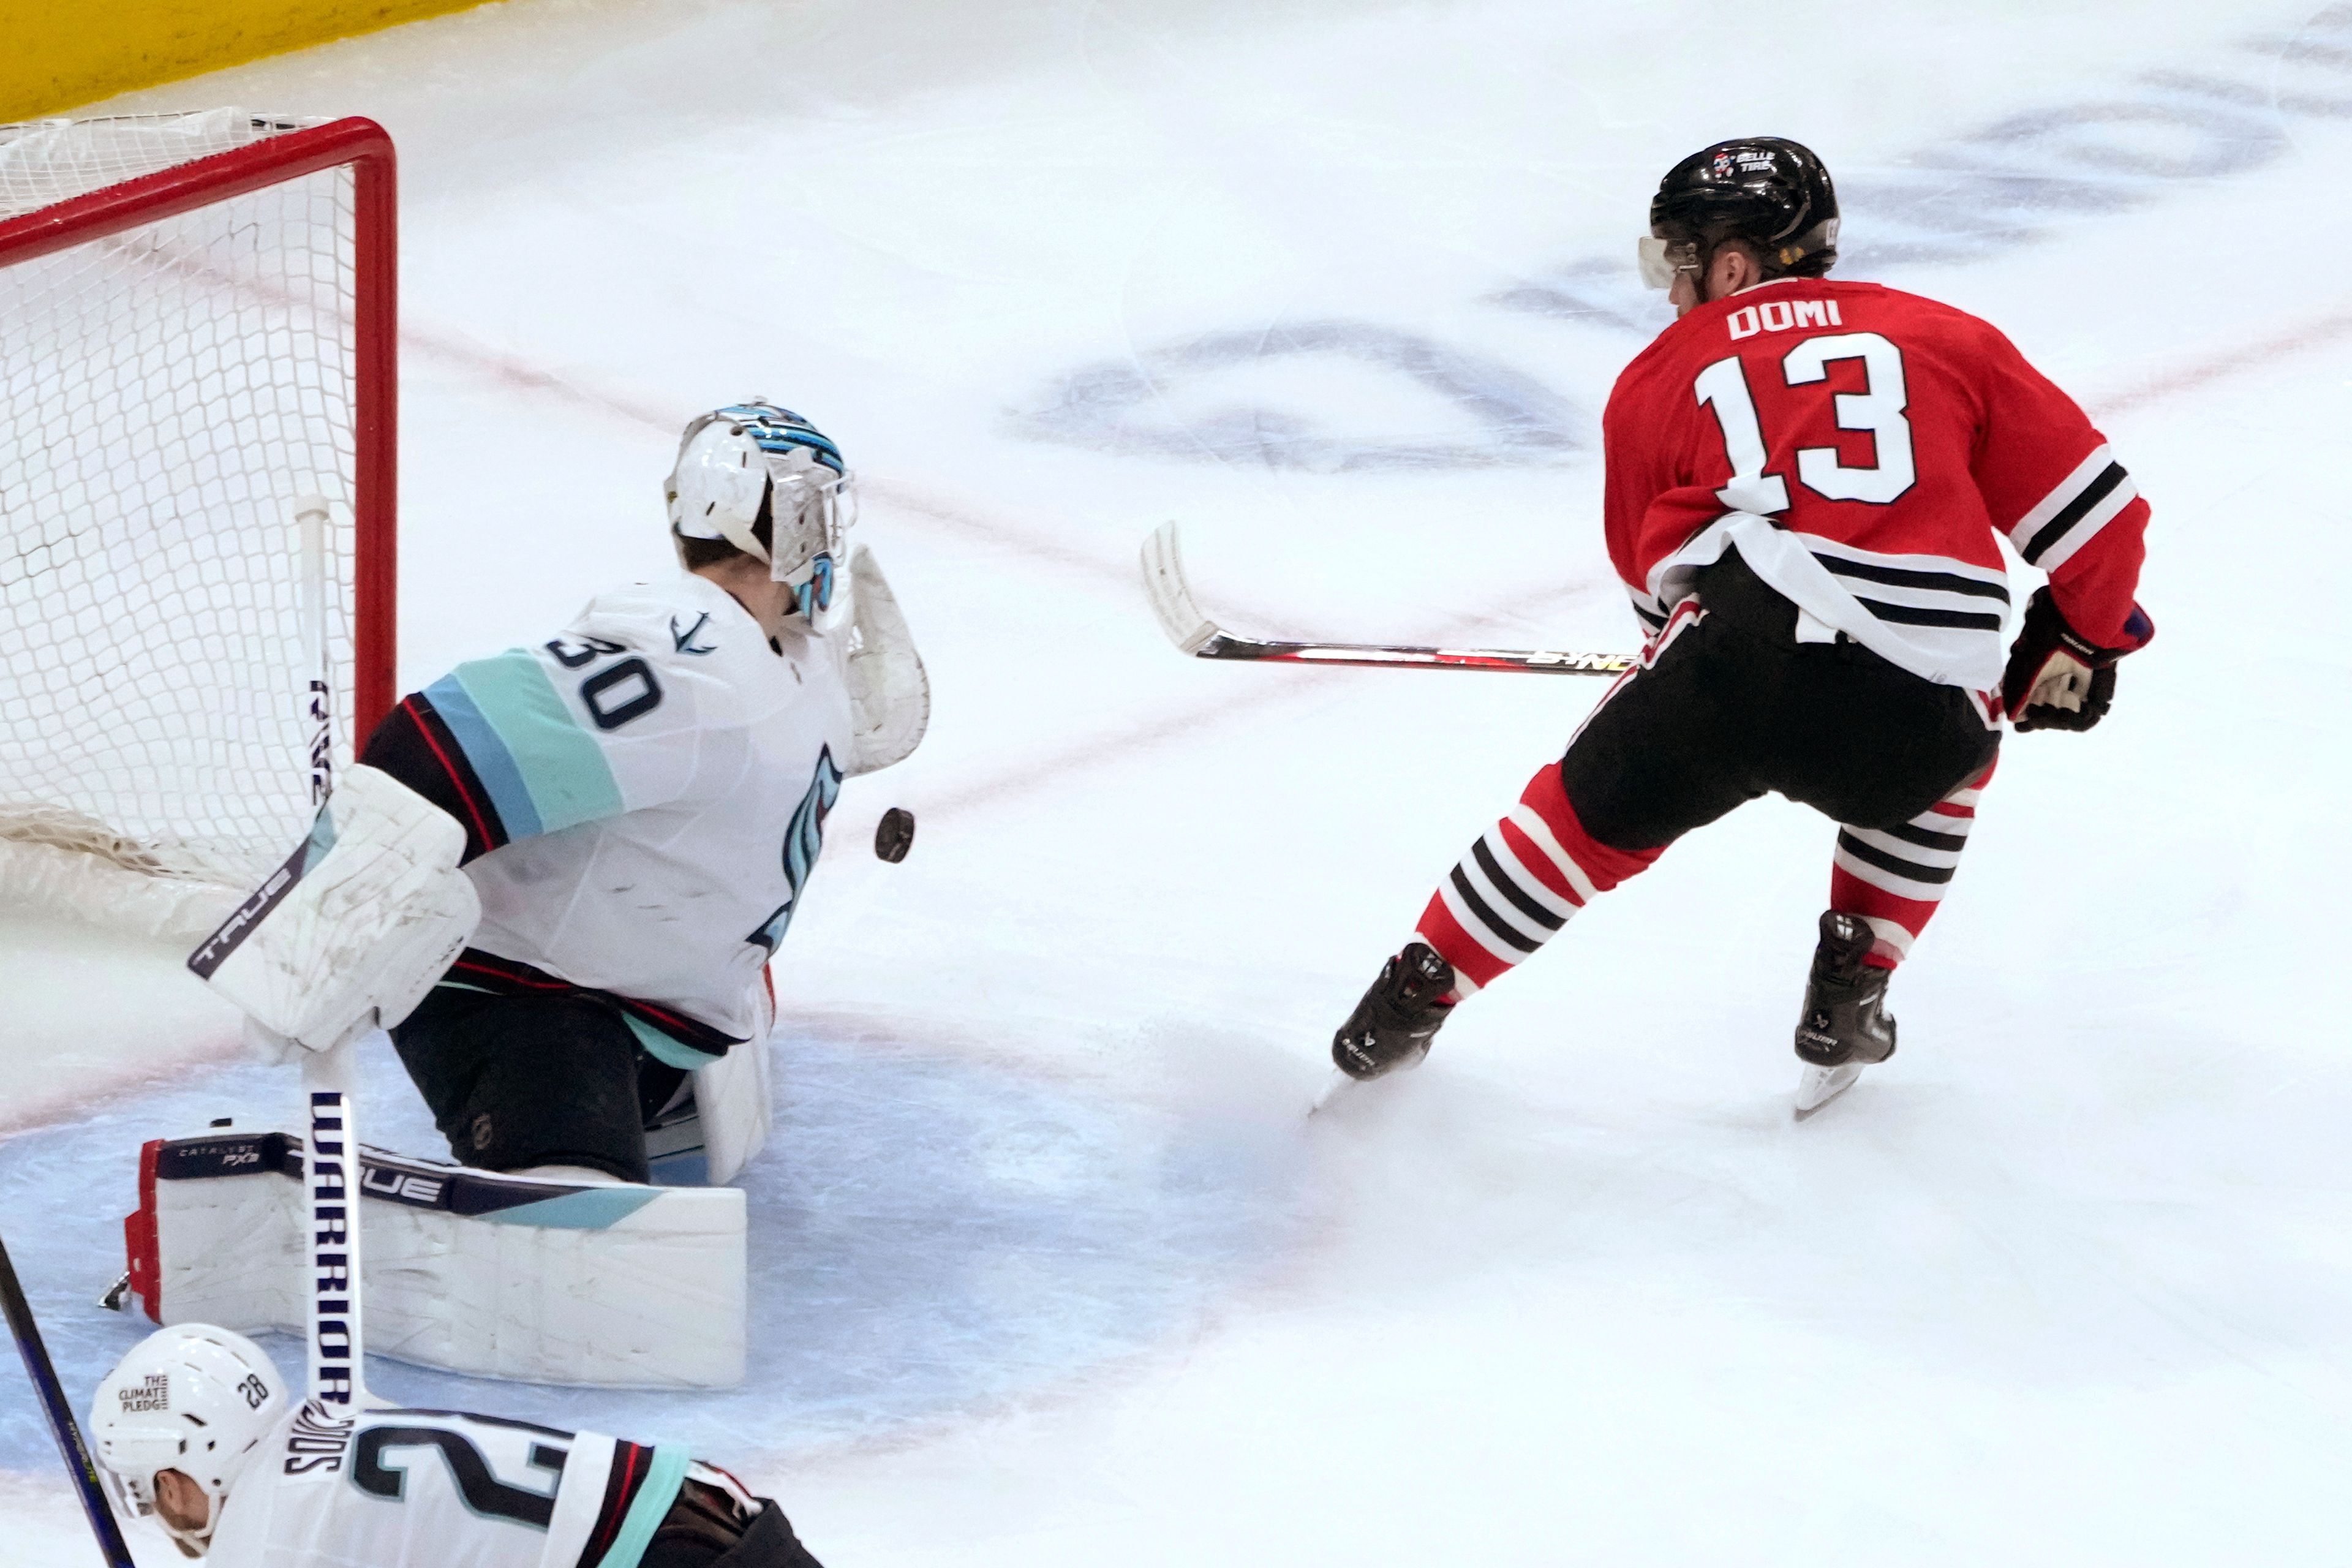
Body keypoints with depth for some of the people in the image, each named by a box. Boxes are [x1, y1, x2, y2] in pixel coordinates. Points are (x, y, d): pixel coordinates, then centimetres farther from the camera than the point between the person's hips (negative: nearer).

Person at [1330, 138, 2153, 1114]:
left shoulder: (1658, 381, 20)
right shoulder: (1945, 339, 21)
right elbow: (2094, 507, 19)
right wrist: (2081, 640, 34)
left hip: (1738, 666, -1)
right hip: (1918, 720, 1)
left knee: (1591, 805, 23)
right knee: (1950, 755, 34)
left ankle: (1415, 995, 26)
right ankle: (1849, 994, 27)